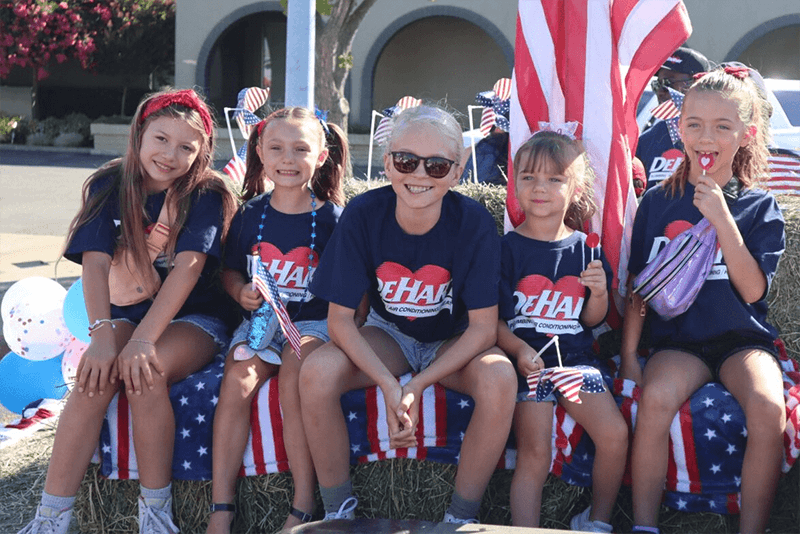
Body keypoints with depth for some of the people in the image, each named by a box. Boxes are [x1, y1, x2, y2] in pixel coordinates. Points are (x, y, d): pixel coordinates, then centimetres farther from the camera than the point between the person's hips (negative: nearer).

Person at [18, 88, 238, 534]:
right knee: (97, 375, -28)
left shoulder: (206, 194, -9)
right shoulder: (109, 187, 0)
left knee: (146, 374, -33)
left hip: (194, 318, -2)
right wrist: (102, 335, -30)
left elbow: (188, 266, -23)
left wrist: (143, 340, -35)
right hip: (127, 313, 3)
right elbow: (96, 262, -12)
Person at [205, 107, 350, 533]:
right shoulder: (251, 214, 6)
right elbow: (230, 270, 15)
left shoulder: (331, 217, -1)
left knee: (293, 377, -31)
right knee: (237, 379, -25)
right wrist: (241, 292, -6)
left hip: (314, 321, -3)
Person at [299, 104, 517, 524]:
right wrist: (389, 385, -32)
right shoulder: (363, 214, -20)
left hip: (453, 343, -1)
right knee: (316, 372, -28)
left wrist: (417, 386, -30)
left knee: (499, 378, -33)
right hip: (387, 335, 1)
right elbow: (339, 319, -17)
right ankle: (338, 511, -6)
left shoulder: (473, 222, -23)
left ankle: (461, 516, -12)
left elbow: (483, 327, -19)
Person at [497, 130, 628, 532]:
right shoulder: (508, 248, -2)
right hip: (527, 359, -3)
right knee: (534, 454, -20)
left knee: (615, 434, -15)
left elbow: (591, 320, 14)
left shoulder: (584, 248, 8)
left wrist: (600, 293, -7)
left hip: (575, 357, 3)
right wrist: (519, 350, -21)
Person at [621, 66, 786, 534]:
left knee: (768, 405, -31)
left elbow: (753, 291, -10)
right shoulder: (659, 201, 5)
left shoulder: (759, 206, 2)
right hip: (678, 340, 1)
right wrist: (629, 353, 1)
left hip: (742, 337, 0)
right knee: (657, 397, -31)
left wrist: (723, 219, -16)